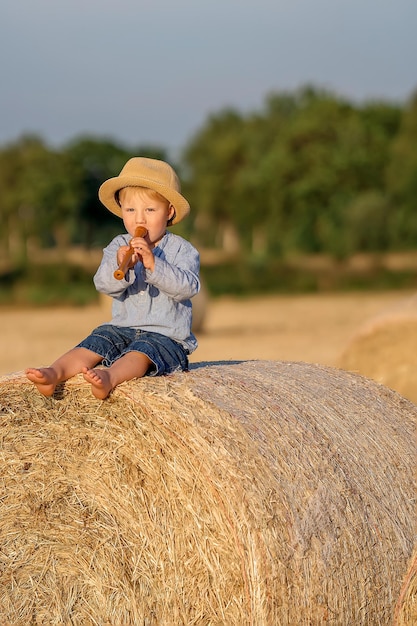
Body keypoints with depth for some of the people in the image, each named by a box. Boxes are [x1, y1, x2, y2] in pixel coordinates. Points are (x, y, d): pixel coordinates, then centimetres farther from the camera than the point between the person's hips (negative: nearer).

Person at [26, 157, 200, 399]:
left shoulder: (182, 250, -1)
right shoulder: (118, 247, 9)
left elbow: (187, 287, -18)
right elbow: (104, 284, -7)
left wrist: (153, 264, -30)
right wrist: (119, 266, -30)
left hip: (167, 336, -5)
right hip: (122, 328, 5)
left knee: (141, 353, -33)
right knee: (95, 343, -19)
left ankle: (110, 376, -61)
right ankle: (56, 372, -41)